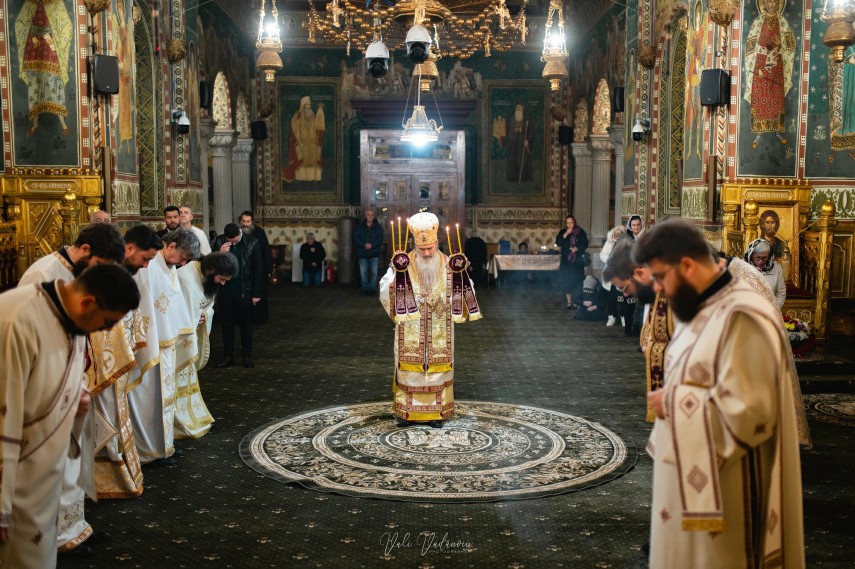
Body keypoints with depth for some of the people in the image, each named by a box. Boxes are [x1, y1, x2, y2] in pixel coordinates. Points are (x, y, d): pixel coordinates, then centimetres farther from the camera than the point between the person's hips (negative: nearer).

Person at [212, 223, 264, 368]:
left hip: (244, 290, -2)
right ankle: (228, 356, 17)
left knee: (246, 324, 6)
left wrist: (256, 294, -5)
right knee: (227, 324, 8)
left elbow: (257, 269, -3)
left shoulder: (251, 244, -6)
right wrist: (220, 253, -17)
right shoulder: (219, 242, 0)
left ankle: (247, 356, 14)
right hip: (225, 290, 2)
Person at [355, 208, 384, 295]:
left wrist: (372, 245, -17)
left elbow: (380, 238, -2)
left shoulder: (378, 227, 6)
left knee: (374, 272, -2)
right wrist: (364, 245, -17)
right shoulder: (359, 227, 7)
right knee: (363, 272, 1)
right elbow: (356, 237, -1)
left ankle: (372, 289, 4)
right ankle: (365, 289, 7)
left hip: (374, 253, 0)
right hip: (362, 253, 1)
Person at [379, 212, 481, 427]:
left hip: (439, 334, 1)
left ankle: (436, 412, 16)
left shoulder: (449, 265, 0)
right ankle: (406, 412, 14)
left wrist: (460, 275, -16)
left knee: (438, 370, 5)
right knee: (408, 369, 3)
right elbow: (385, 292, -11)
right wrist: (397, 274, -25)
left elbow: (464, 294, 1)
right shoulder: (402, 264, -3)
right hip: (410, 333, -1)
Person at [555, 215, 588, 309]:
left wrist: (577, 248, -16)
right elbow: (558, 243, -6)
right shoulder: (562, 232, 5)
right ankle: (569, 302, 8)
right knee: (567, 281, 1)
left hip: (577, 260, -2)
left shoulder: (580, 232, 0)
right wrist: (566, 234, -15)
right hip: (566, 260, 2)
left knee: (576, 281, -6)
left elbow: (585, 244, 1)